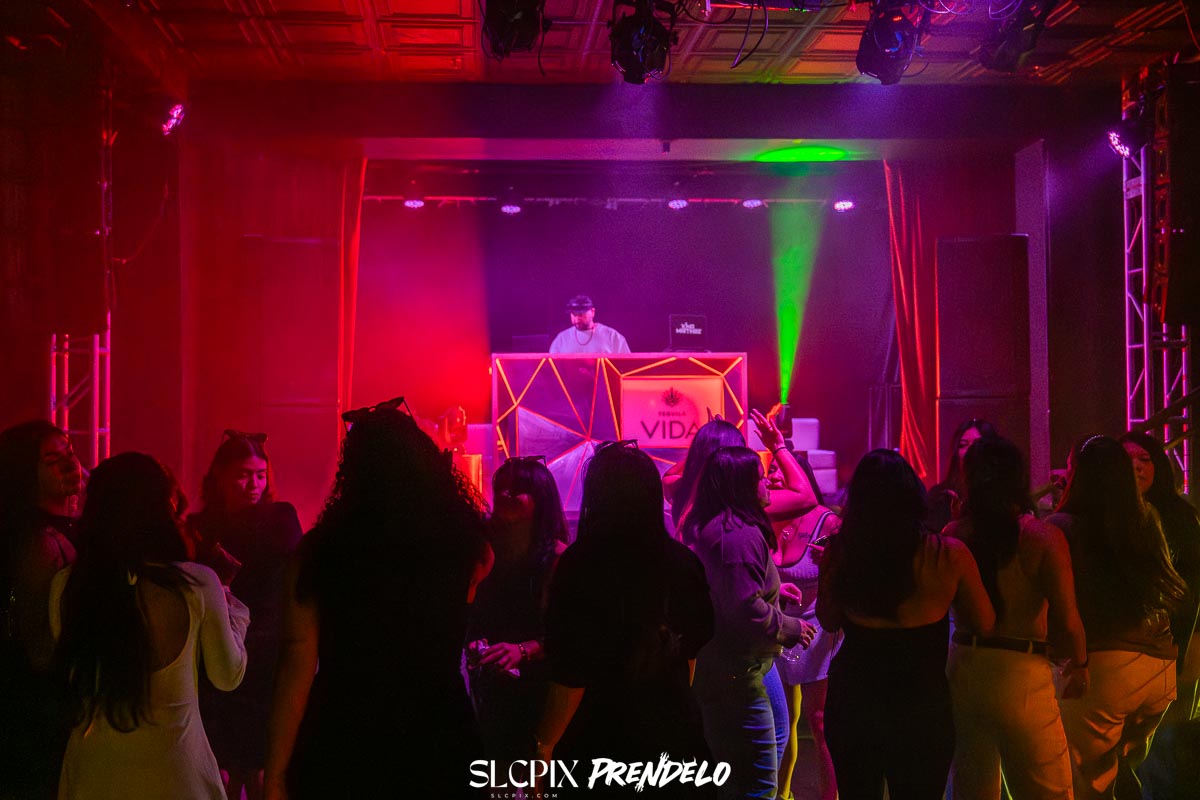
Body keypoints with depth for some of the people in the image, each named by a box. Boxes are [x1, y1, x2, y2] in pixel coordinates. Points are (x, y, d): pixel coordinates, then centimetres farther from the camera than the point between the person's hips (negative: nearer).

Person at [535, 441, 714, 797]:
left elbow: (570, 677, -18)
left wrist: (544, 747, -6)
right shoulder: (683, 561, -3)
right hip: (674, 731, 4)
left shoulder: (580, 564, -18)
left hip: (603, 738, -4)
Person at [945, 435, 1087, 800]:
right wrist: (1078, 665, 5)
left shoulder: (952, 535, -3)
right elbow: (1067, 621, -12)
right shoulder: (1043, 537, -11)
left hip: (961, 667, 4)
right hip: (1021, 673, -4)